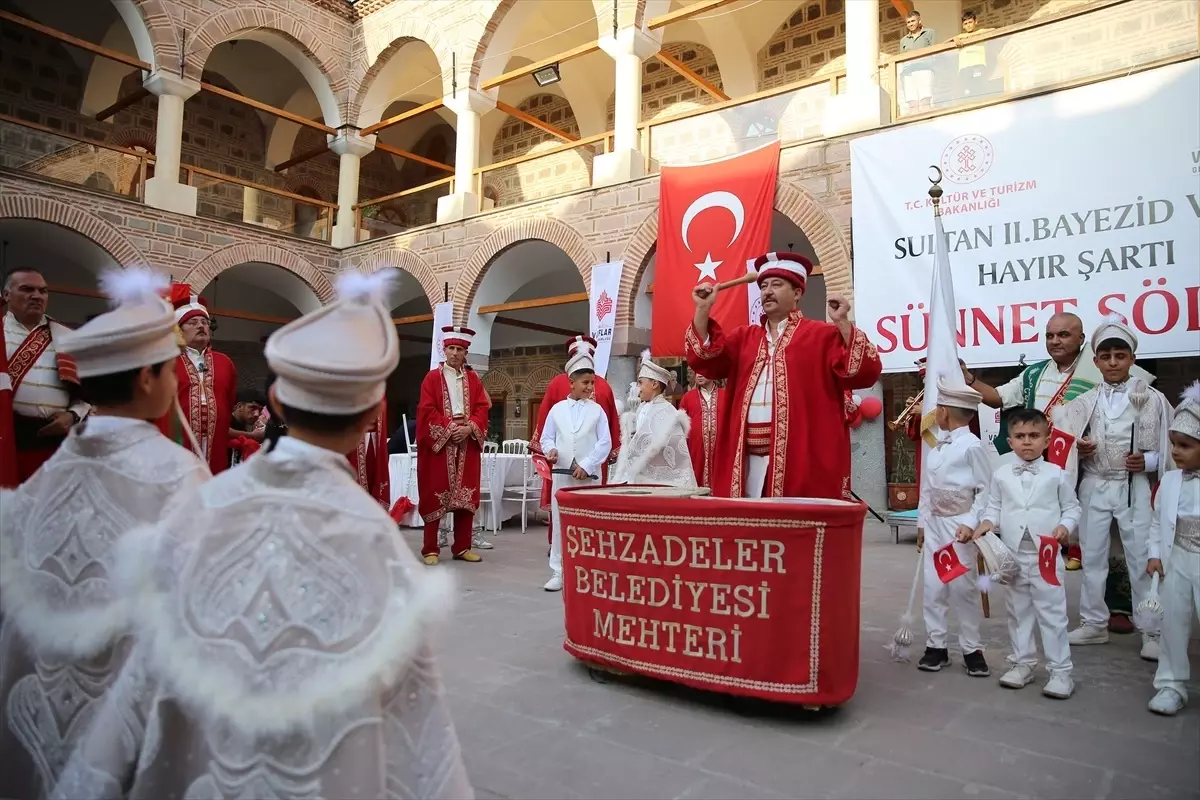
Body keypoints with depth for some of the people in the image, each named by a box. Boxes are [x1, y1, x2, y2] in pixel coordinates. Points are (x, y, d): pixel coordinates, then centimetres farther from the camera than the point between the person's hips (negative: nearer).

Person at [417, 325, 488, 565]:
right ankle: (431, 549, 5)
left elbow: (482, 409, 5)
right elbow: (427, 410, -7)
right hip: (438, 443, -3)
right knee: (435, 496, -2)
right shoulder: (432, 378, 2)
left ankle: (462, 547, 13)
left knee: (466, 496, 4)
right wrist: (449, 427, -17)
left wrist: (470, 427, -13)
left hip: (468, 444, 3)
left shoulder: (473, 379, 12)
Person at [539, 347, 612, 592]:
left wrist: (586, 465, -10)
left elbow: (605, 443, -2)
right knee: (559, 523, 3)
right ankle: (558, 572, 10)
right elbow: (546, 438, 10)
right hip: (562, 475, 1)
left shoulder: (597, 410, 2)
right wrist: (550, 449, -12)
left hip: (589, 475, -1)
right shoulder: (557, 409, 6)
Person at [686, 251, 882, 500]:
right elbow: (705, 358, 5)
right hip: (748, 460, 5)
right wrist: (702, 310, -4)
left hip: (801, 461, -4)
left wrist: (843, 323, -18)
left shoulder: (820, 335, 3)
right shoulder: (744, 337, 17)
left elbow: (863, 372, -7)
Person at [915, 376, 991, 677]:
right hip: (934, 524, 7)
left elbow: (986, 490, -11)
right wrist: (922, 522, 12)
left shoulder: (972, 446, -11)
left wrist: (971, 523, -17)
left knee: (963, 587, 0)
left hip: (959, 525, -6)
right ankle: (935, 645, 16)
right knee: (933, 586, 7)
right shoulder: (936, 446, 10)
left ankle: (972, 649, 14)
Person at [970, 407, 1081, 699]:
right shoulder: (1001, 475, 3)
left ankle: (1061, 670, 12)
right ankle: (1022, 663, 25)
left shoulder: (1057, 474, -2)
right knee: (1018, 611, 13)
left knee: (1052, 613, 2)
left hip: (1047, 556, -3)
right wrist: (984, 525, -10)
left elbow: (1072, 507, 5)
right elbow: (994, 508, 9)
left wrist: (1065, 526, -14)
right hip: (1013, 556, 3)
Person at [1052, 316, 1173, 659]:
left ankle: (1152, 631, 14)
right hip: (1094, 487, 3)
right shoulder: (1085, 402, 5)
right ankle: (1094, 623, 22)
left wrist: (1149, 462, -16)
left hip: (1134, 488, -3)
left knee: (1142, 559, 1)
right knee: (1092, 557, 10)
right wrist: (1077, 449, -10)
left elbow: (1172, 446, 0)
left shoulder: (1152, 399, -2)